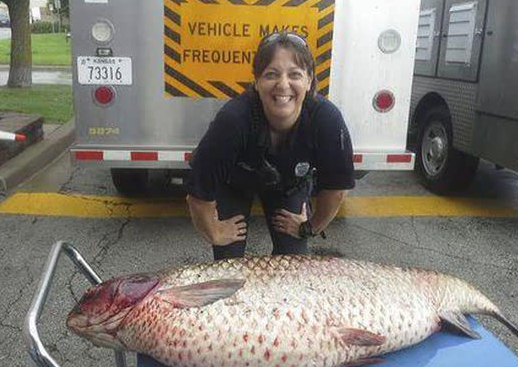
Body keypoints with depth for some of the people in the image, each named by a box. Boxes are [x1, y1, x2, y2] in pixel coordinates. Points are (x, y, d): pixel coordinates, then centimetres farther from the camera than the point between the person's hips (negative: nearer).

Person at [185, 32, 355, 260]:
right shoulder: (232, 120, -40)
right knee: (230, 258, 0)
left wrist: (312, 227, -5)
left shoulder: (327, 120, -34)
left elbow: (336, 187, -15)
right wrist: (214, 234, -14)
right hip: (234, 184, -2)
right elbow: (200, 194, -28)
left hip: (290, 185, 2)